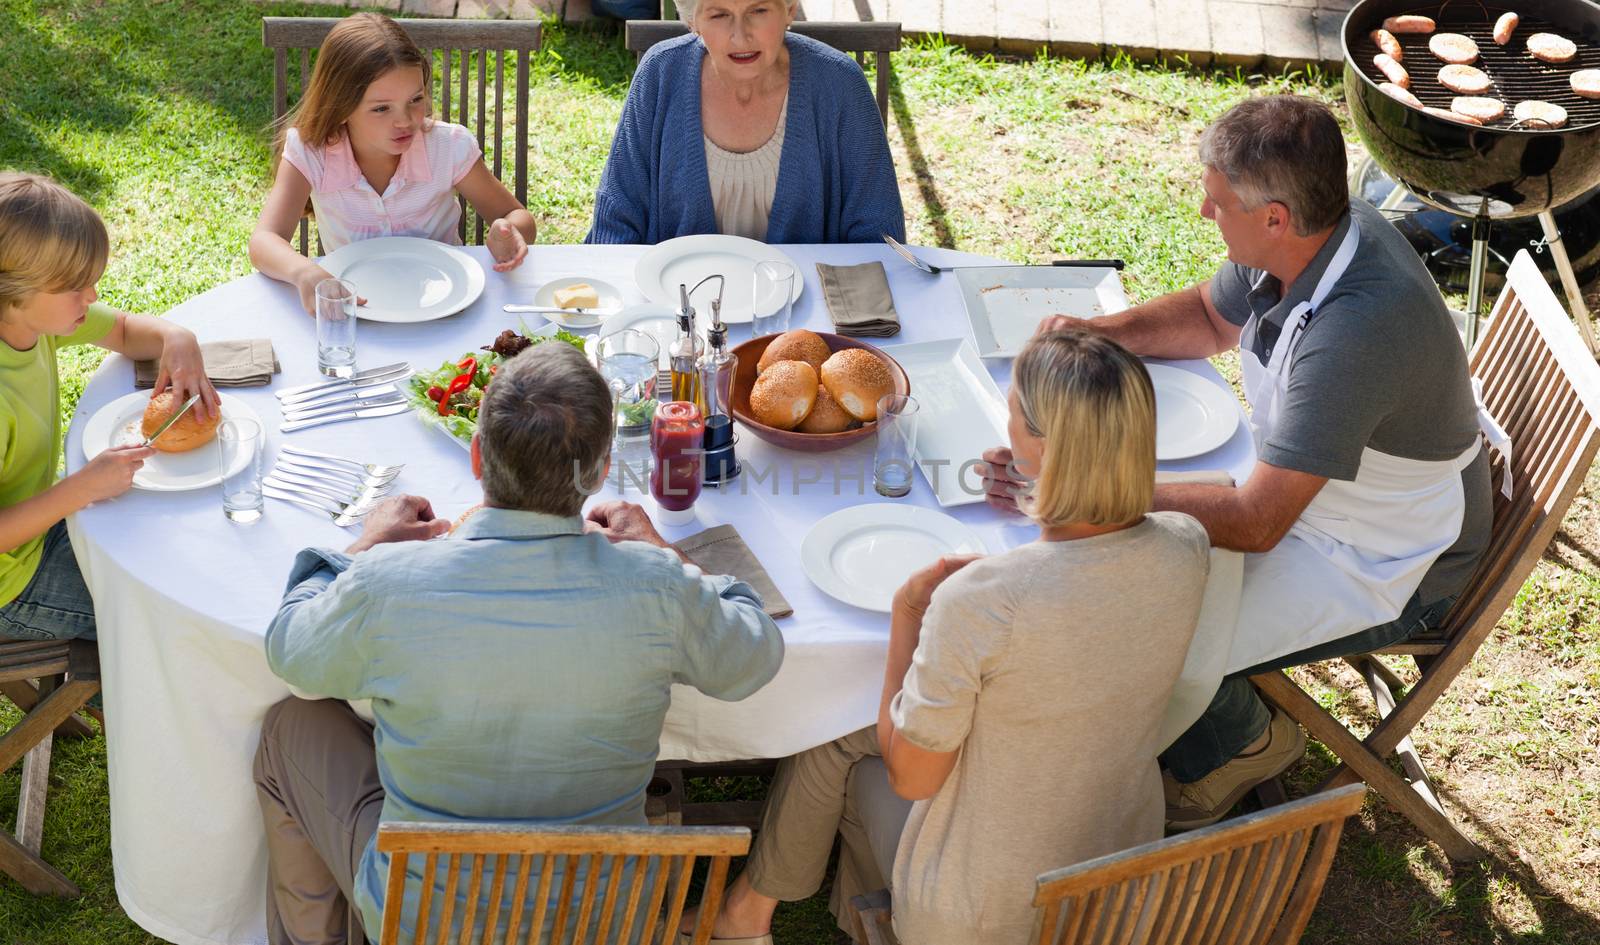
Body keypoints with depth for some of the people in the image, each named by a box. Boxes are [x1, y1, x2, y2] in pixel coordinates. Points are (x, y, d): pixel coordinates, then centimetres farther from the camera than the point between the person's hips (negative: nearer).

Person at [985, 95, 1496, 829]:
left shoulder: (1354, 331, -38)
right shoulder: (1311, 238, -10)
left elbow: (1256, 522, -36)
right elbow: (1210, 318, 12)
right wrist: (1098, 333, -7)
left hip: (1384, 572, -9)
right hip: (1298, 489, 9)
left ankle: (1239, 742, 16)